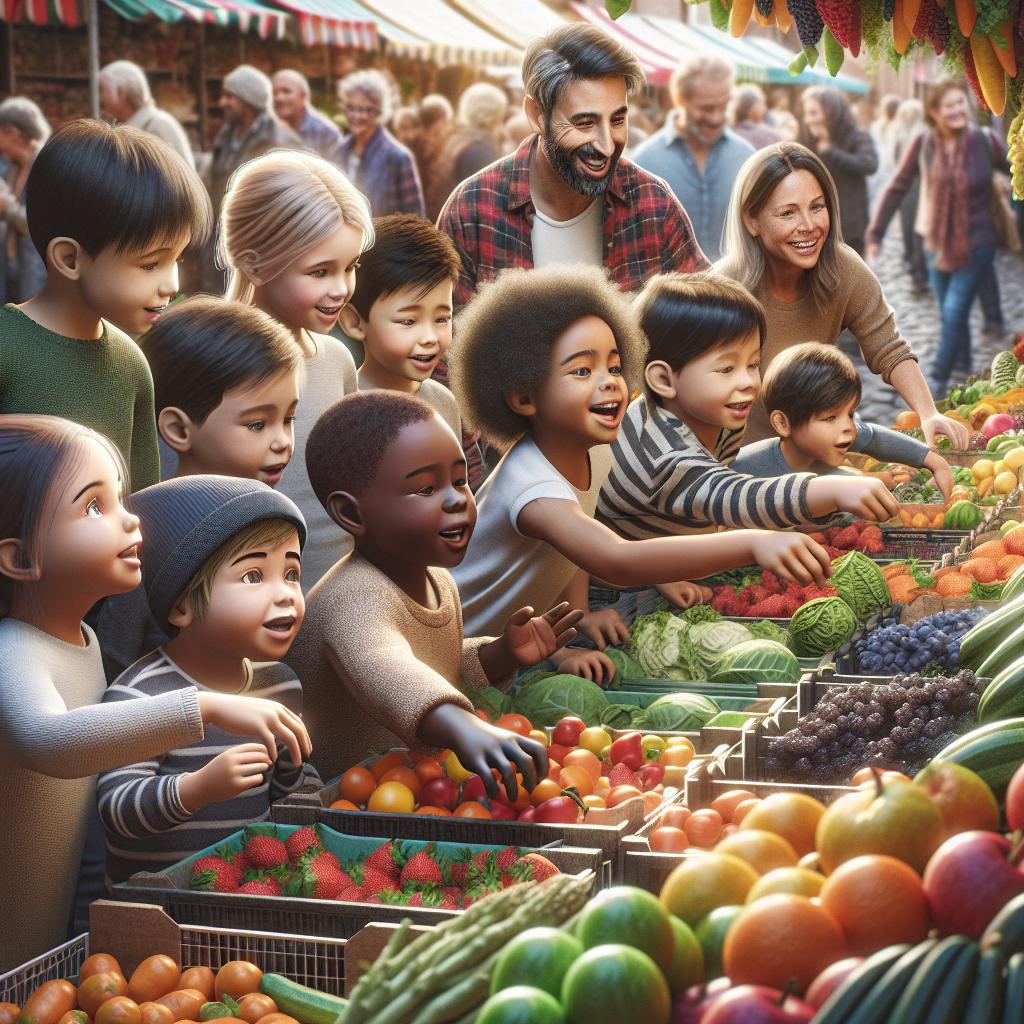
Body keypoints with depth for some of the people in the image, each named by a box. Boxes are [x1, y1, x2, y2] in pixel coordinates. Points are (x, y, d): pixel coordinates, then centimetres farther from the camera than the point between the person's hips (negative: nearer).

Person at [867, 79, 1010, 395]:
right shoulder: (923, 144, -8)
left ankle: (938, 382, -3)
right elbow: (897, 188, -4)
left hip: (976, 246, -3)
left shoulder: (984, 142, -12)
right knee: (950, 314, 13)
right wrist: (875, 234, -5)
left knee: (954, 313, -11)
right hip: (937, 245, 3)